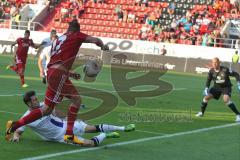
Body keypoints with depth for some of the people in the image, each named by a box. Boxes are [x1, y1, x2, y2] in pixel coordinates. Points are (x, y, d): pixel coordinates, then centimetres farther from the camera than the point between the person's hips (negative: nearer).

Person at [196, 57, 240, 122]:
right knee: (207, 97, -6)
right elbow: (209, 80, 5)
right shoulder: (211, 71, -11)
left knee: (226, 99, -28)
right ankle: (201, 112, 17)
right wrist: (206, 88, -7)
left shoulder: (225, 70, -24)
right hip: (217, 86, 5)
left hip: (226, 87, -5)